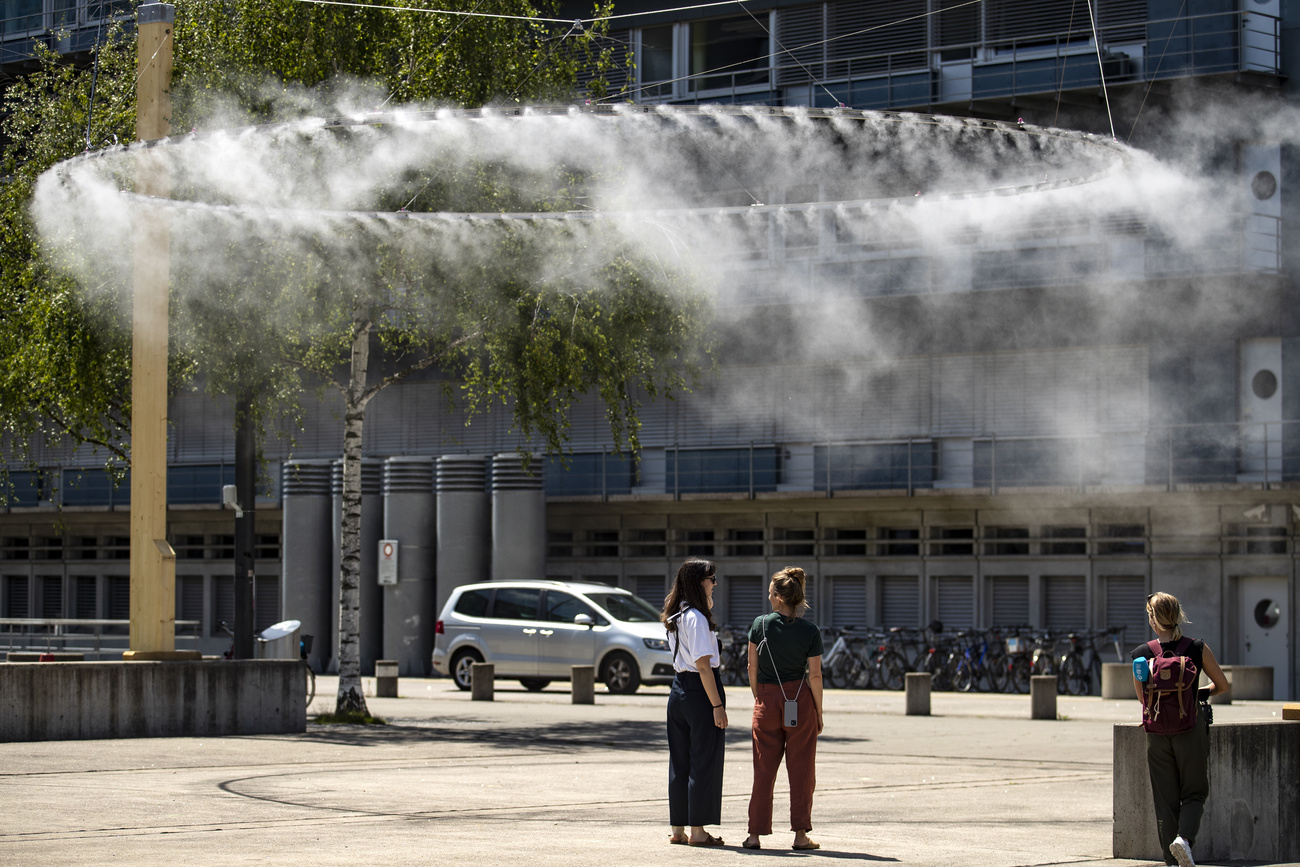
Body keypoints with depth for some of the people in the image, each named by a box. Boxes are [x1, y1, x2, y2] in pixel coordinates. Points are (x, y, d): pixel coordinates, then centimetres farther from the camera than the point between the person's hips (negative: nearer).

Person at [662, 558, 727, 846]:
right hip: (700, 690, -9)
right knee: (704, 761, -2)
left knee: (679, 761, 12)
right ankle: (697, 831, 1)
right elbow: (703, 665, -18)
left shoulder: (675, 617, 13)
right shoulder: (696, 617, -15)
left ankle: (677, 829, 17)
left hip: (679, 688, 9)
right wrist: (717, 705, -18)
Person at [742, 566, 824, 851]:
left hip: (767, 700, 1)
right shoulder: (810, 632, -6)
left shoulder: (760, 625, -4)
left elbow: (753, 668, 0)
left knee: (764, 770, 7)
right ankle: (801, 834, 5)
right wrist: (819, 712, 4)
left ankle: (755, 834, 7)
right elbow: (814, 675, -5)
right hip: (800, 700, -1)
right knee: (801, 769, 6)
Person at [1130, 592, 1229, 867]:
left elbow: (1143, 698, 7)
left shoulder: (1141, 654, -4)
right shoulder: (1198, 649, -6)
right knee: (1194, 793, 11)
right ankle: (1184, 837, -16)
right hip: (1191, 729, -1)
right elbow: (1222, 684, 5)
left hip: (1158, 731, 1)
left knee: (1165, 800, 10)